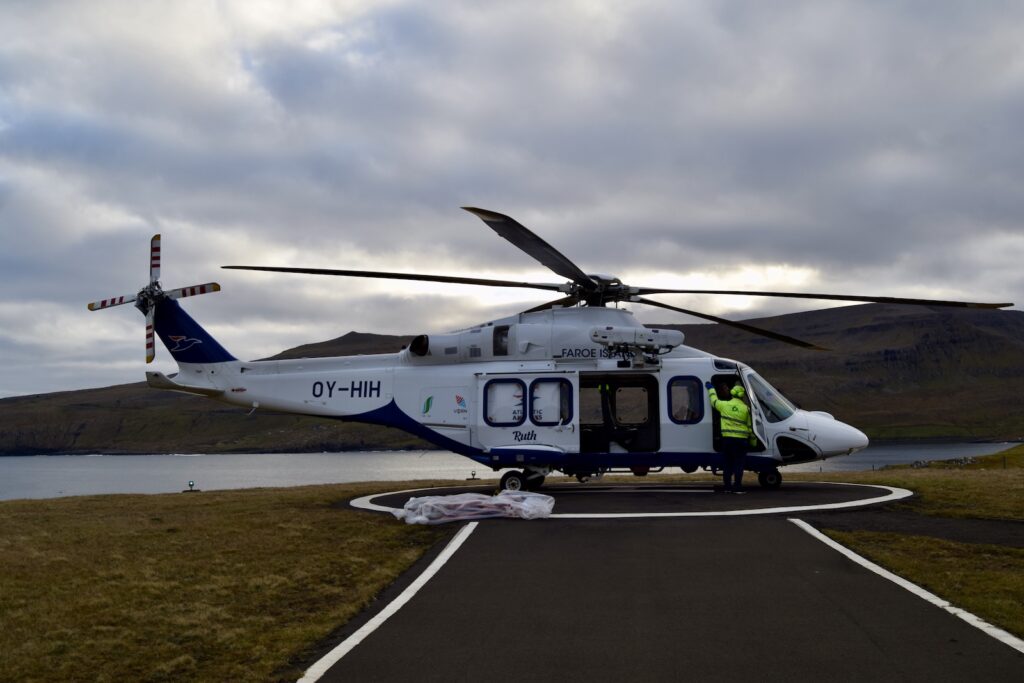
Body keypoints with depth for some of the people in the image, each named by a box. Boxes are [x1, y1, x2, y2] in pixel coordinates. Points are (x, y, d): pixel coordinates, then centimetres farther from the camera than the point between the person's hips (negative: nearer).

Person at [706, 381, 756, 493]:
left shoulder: (724, 405, 0)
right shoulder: (746, 409, -3)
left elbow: (714, 400, 20)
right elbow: (751, 427, 2)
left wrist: (711, 388, 35)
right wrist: (753, 441, 12)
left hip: (727, 438, 2)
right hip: (741, 439, -2)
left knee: (728, 463, 11)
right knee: (738, 463, 0)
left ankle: (727, 486, 14)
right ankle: (737, 487, -3)